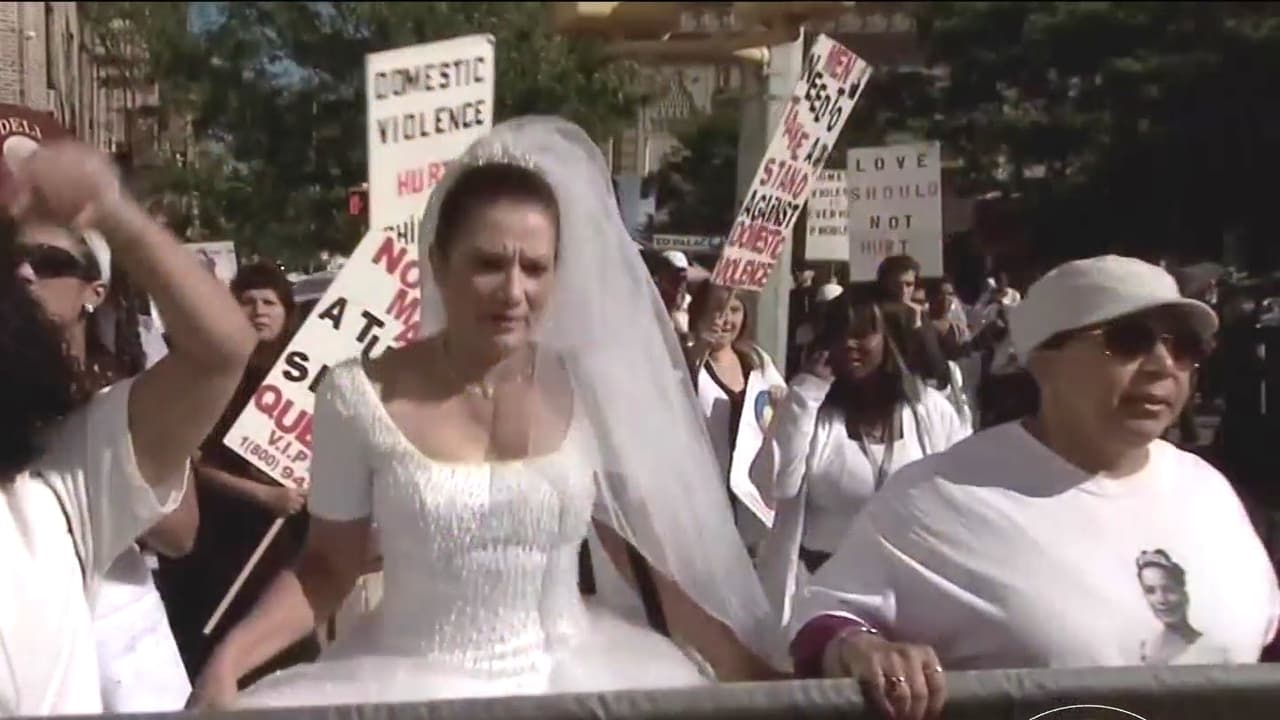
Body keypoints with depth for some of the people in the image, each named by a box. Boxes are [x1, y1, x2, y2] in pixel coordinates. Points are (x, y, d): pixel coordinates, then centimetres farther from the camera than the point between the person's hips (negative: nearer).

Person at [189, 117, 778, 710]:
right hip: (412, 682, -1)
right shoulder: (360, 395, -9)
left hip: (569, 672, 1)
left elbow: (643, 551, 4)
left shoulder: (588, 390, -4)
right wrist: (229, 659, -13)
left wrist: (744, 665, 1)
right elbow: (327, 567, 0)